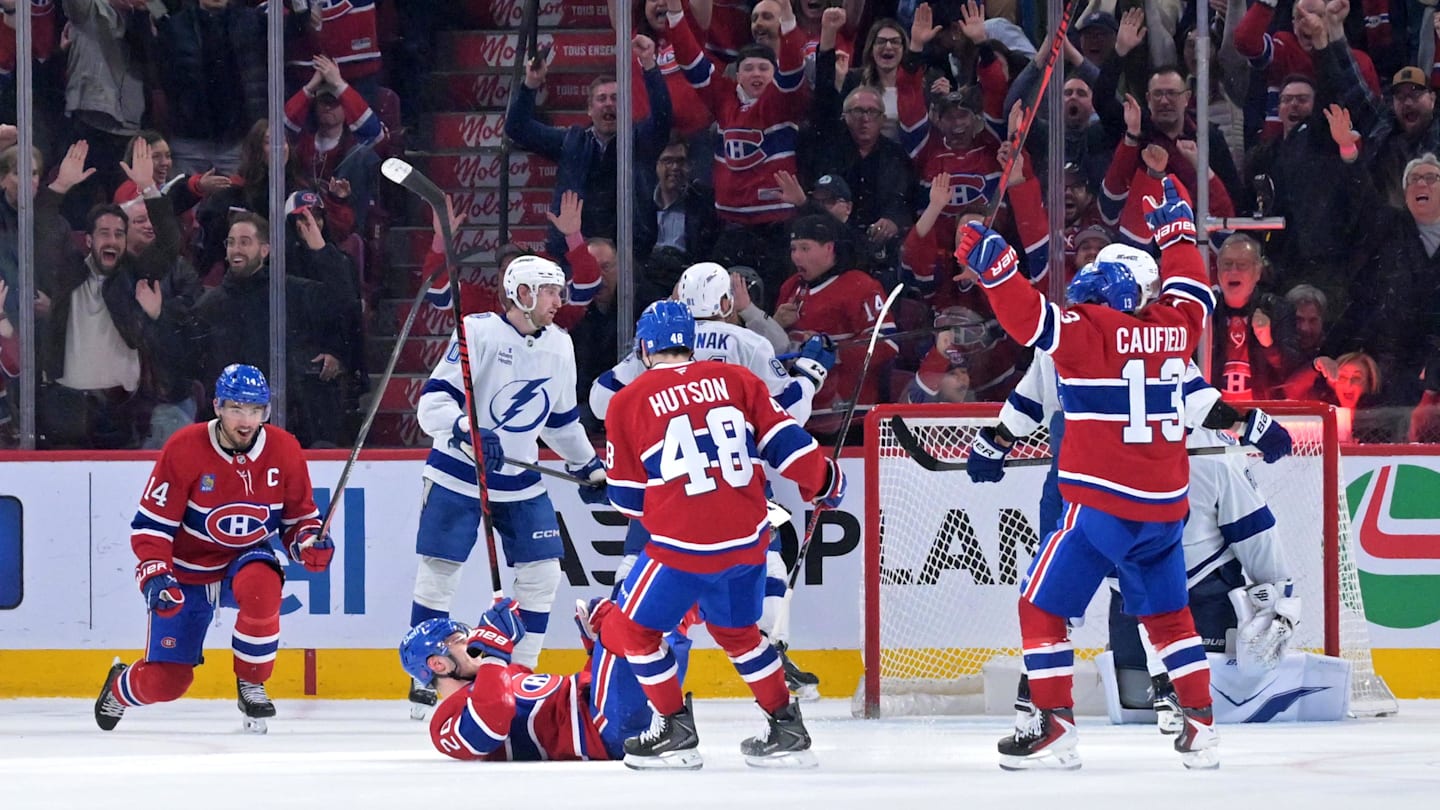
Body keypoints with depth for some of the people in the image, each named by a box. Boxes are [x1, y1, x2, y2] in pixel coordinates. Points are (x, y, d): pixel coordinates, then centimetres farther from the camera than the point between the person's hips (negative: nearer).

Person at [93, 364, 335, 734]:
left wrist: (310, 542, -20)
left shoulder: (284, 450, -10)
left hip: (247, 560, 1)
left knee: (261, 584, -38)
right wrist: (154, 575, -28)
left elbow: (300, 516, 3)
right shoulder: (184, 450, -19)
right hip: (187, 573, -1)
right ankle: (120, 687, 34)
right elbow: (151, 522, -15)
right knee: (165, 681, -5)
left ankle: (251, 685, -16)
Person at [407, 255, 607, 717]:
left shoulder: (559, 346, 5)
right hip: (458, 473, -6)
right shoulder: (478, 333, -15)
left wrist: (589, 467, 22)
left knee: (542, 572, 0)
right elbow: (433, 401, -20)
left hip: (520, 480, 6)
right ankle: (425, 678, 5)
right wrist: (466, 432, -37)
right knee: (439, 572, -4)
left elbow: (562, 418, 20)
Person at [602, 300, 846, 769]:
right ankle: (788, 730, 24)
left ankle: (676, 732, 13)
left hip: (683, 542, -5)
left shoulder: (629, 401, -2)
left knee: (635, 627, 15)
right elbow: (784, 441, 5)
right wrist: (825, 483, 23)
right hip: (748, 537, 5)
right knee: (736, 630, 25)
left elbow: (627, 497, 4)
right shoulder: (736, 379, 5)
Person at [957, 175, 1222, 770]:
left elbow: (1032, 318, -21)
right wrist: (1176, 230, 40)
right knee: (1168, 615, 21)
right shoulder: (1174, 329, 8)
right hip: (1164, 508, 6)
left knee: (1042, 605, 2)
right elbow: (1190, 293, 28)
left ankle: (1054, 727, -6)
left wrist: (993, 268, -21)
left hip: (1101, 504, -6)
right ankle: (1202, 727, 15)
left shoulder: (1087, 331, -8)